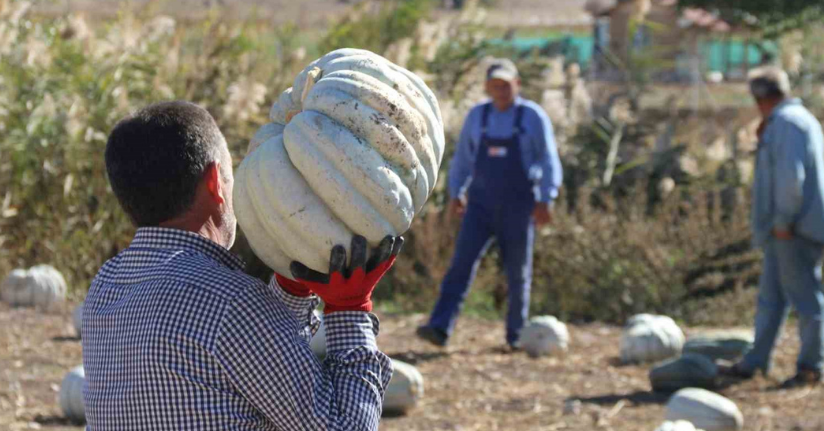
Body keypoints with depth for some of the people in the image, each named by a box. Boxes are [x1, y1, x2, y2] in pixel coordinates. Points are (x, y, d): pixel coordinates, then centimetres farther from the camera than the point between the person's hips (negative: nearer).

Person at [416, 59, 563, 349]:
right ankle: (440, 328, -18)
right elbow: (462, 158, 16)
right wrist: (455, 193, 10)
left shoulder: (533, 117, -3)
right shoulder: (477, 116, 6)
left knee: (518, 272, 4)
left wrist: (545, 201, -15)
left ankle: (516, 334, 17)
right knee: (462, 263, -10)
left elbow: (549, 162, -5)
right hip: (481, 203, 2)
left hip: (518, 205, -2)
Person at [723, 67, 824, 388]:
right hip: (783, 228, 11)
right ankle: (755, 362, 16)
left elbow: (791, 176, -23)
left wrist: (783, 220, -19)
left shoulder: (785, 123, -14)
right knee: (770, 296, 12)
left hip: (794, 228, -11)